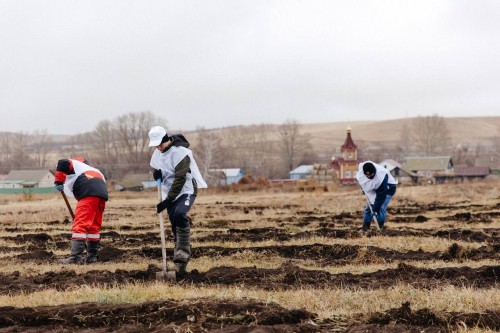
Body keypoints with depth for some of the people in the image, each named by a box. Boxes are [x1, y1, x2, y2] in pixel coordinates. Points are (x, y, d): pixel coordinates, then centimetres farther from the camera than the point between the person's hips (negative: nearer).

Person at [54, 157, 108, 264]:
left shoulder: (72, 164, 19)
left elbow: (62, 164, -7)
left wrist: (58, 182, 4)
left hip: (89, 192, -8)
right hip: (102, 190, 8)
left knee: (80, 224, -11)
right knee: (94, 226, 17)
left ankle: (76, 257, -19)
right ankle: (92, 256, 20)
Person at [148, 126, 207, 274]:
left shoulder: (180, 152, -19)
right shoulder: (158, 153, 5)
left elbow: (180, 179, -23)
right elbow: (156, 169, 20)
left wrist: (167, 201, -26)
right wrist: (156, 173, -8)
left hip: (186, 191, -8)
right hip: (169, 193, 8)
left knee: (179, 214, -32)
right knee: (175, 226, 5)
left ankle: (182, 254, -26)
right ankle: (181, 259, 14)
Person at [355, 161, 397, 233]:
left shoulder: (381, 177, -42)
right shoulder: (361, 168, -26)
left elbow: (381, 195, -35)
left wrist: (375, 208, -33)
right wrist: (363, 187, 0)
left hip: (388, 188, -7)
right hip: (375, 188, 7)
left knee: (381, 208, -21)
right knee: (368, 207, 4)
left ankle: (380, 227, -7)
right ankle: (365, 227, 13)